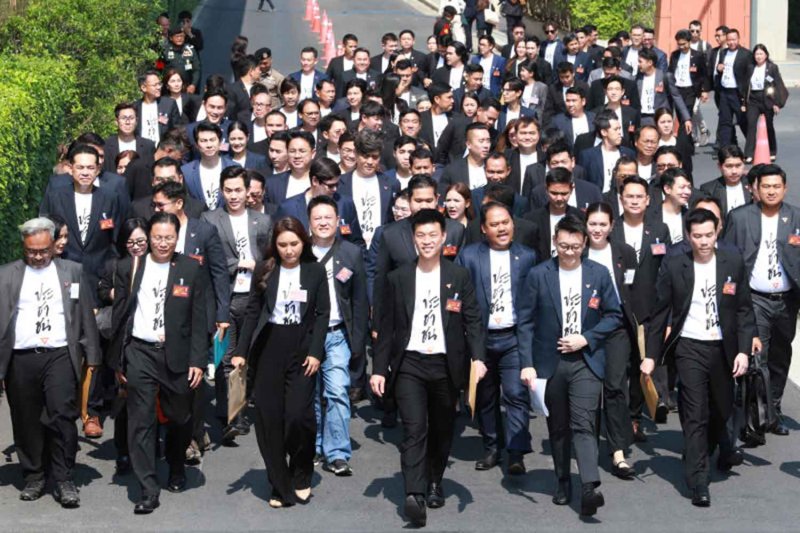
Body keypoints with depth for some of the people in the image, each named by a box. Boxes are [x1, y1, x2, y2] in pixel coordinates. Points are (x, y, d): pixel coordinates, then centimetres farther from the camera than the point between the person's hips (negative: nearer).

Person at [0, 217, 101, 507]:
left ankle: (65, 481, -2)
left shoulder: (72, 272, 11)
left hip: (59, 356, -1)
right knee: (27, 421, 6)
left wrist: (92, 356, 4)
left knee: (62, 416, -10)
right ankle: (34, 478, 19)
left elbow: (86, 317, 10)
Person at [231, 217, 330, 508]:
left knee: (297, 415, -12)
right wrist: (241, 351, -3)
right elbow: (253, 311, 4)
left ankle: (301, 477, 11)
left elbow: (323, 314, 0)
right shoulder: (264, 269, 4)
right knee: (269, 418, 1)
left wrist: (315, 352, -10)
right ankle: (280, 486, 10)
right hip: (269, 349, 2)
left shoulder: (316, 271, 1)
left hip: (302, 350, -2)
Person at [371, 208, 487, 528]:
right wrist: (380, 368, 2)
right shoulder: (398, 278, 5)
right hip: (409, 363, -1)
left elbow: (473, 321, 0)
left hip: (445, 365, 1)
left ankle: (434, 483, 32)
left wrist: (478, 357, -15)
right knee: (414, 429, -14)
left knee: (442, 430, 12)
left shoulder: (459, 277, 4)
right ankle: (414, 495, -21)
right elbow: (386, 327, 7)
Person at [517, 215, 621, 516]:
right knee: (558, 427, 11)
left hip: (586, 361, -1)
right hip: (549, 363, 1)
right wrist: (527, 364, -9)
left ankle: (589, 488, -22)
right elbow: (525, 322, -2)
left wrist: (586, 339, -8)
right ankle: (563, 483, 24)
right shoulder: (538, 275, -1)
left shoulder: (599, 274, 2)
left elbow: (614, 316, 6)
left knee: (583, 424, -13)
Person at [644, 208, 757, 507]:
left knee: (722, 410, 13)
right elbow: (660, 313, 2)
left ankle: (701, 457, 40)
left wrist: (743, 349, -5)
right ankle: (698, 483, -4)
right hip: (689, 348, -2)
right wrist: (651, 354, 0)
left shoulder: (733, 263, 0)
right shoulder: (674, 267, -3)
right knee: (695, 415, -7)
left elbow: (744, 309, 3)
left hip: (723, 348, 3)